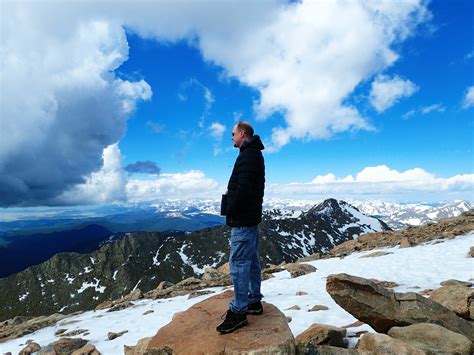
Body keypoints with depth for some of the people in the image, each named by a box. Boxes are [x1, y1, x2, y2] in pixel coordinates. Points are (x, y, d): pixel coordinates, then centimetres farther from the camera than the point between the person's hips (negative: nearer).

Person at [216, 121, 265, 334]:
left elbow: (243, 188, -25)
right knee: (252, 261, 16)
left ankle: (238, 312, 3)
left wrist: (230, 212, -14)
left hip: (242, 220, -11)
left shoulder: (248, 155, -15)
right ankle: (254, 302, 27)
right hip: (251, 217, 11)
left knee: (239, 263, -5)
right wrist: (233, 208, 13)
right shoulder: (255, 154, 17)